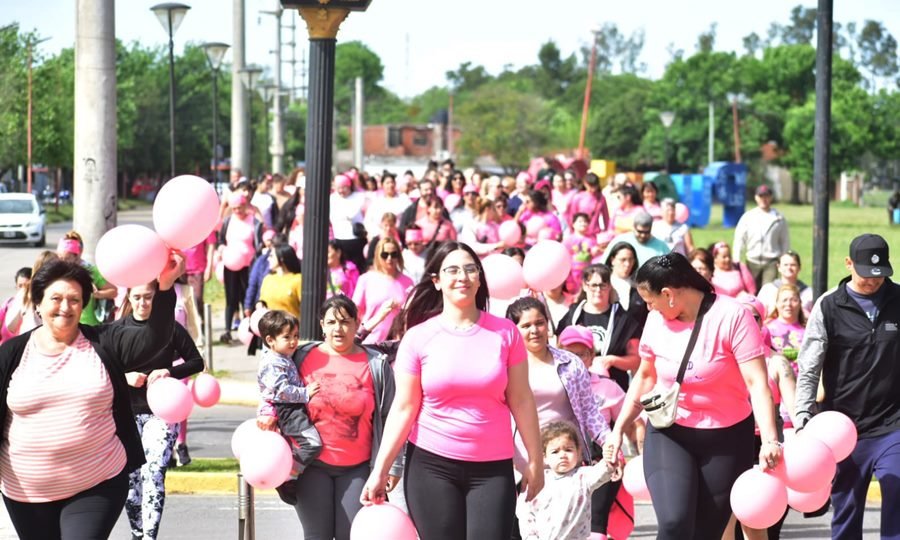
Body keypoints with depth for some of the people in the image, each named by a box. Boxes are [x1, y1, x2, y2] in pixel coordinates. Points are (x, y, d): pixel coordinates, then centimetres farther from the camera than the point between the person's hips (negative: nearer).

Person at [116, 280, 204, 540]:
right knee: (129, 477, 5)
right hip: (127, 412, 2)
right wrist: (124, 377, -15)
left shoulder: (170, 328, -2)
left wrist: (170, 372, -14)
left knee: (153, 474, -15)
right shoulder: (117, 329, 1)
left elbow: (197, 362, 3)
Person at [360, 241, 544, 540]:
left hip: (492, 467, 0)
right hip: (431, 464, 0)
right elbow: (404, 408, -1)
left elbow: (521, 401, 4)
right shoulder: (418, 337, -1)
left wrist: (535, 460, 4)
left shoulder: (505, 332, 1)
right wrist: (380, 471, -6)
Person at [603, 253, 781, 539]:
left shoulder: (731, 316, -16)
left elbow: (757, 382, -21)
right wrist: (618, 429, 14)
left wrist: (770, 440, -31)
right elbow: (645, 377, 16)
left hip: (726, 439, -2)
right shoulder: (657, 320, -1)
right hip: (669, 433, 3)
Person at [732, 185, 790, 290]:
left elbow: (785, 242, 9)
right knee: (752, 290, 4)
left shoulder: (779, 218, 5)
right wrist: (736, 261, -4)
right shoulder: (748, 217, 7)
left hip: (771, 262, -2)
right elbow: (739, 239, 5)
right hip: (752, 262, 2)